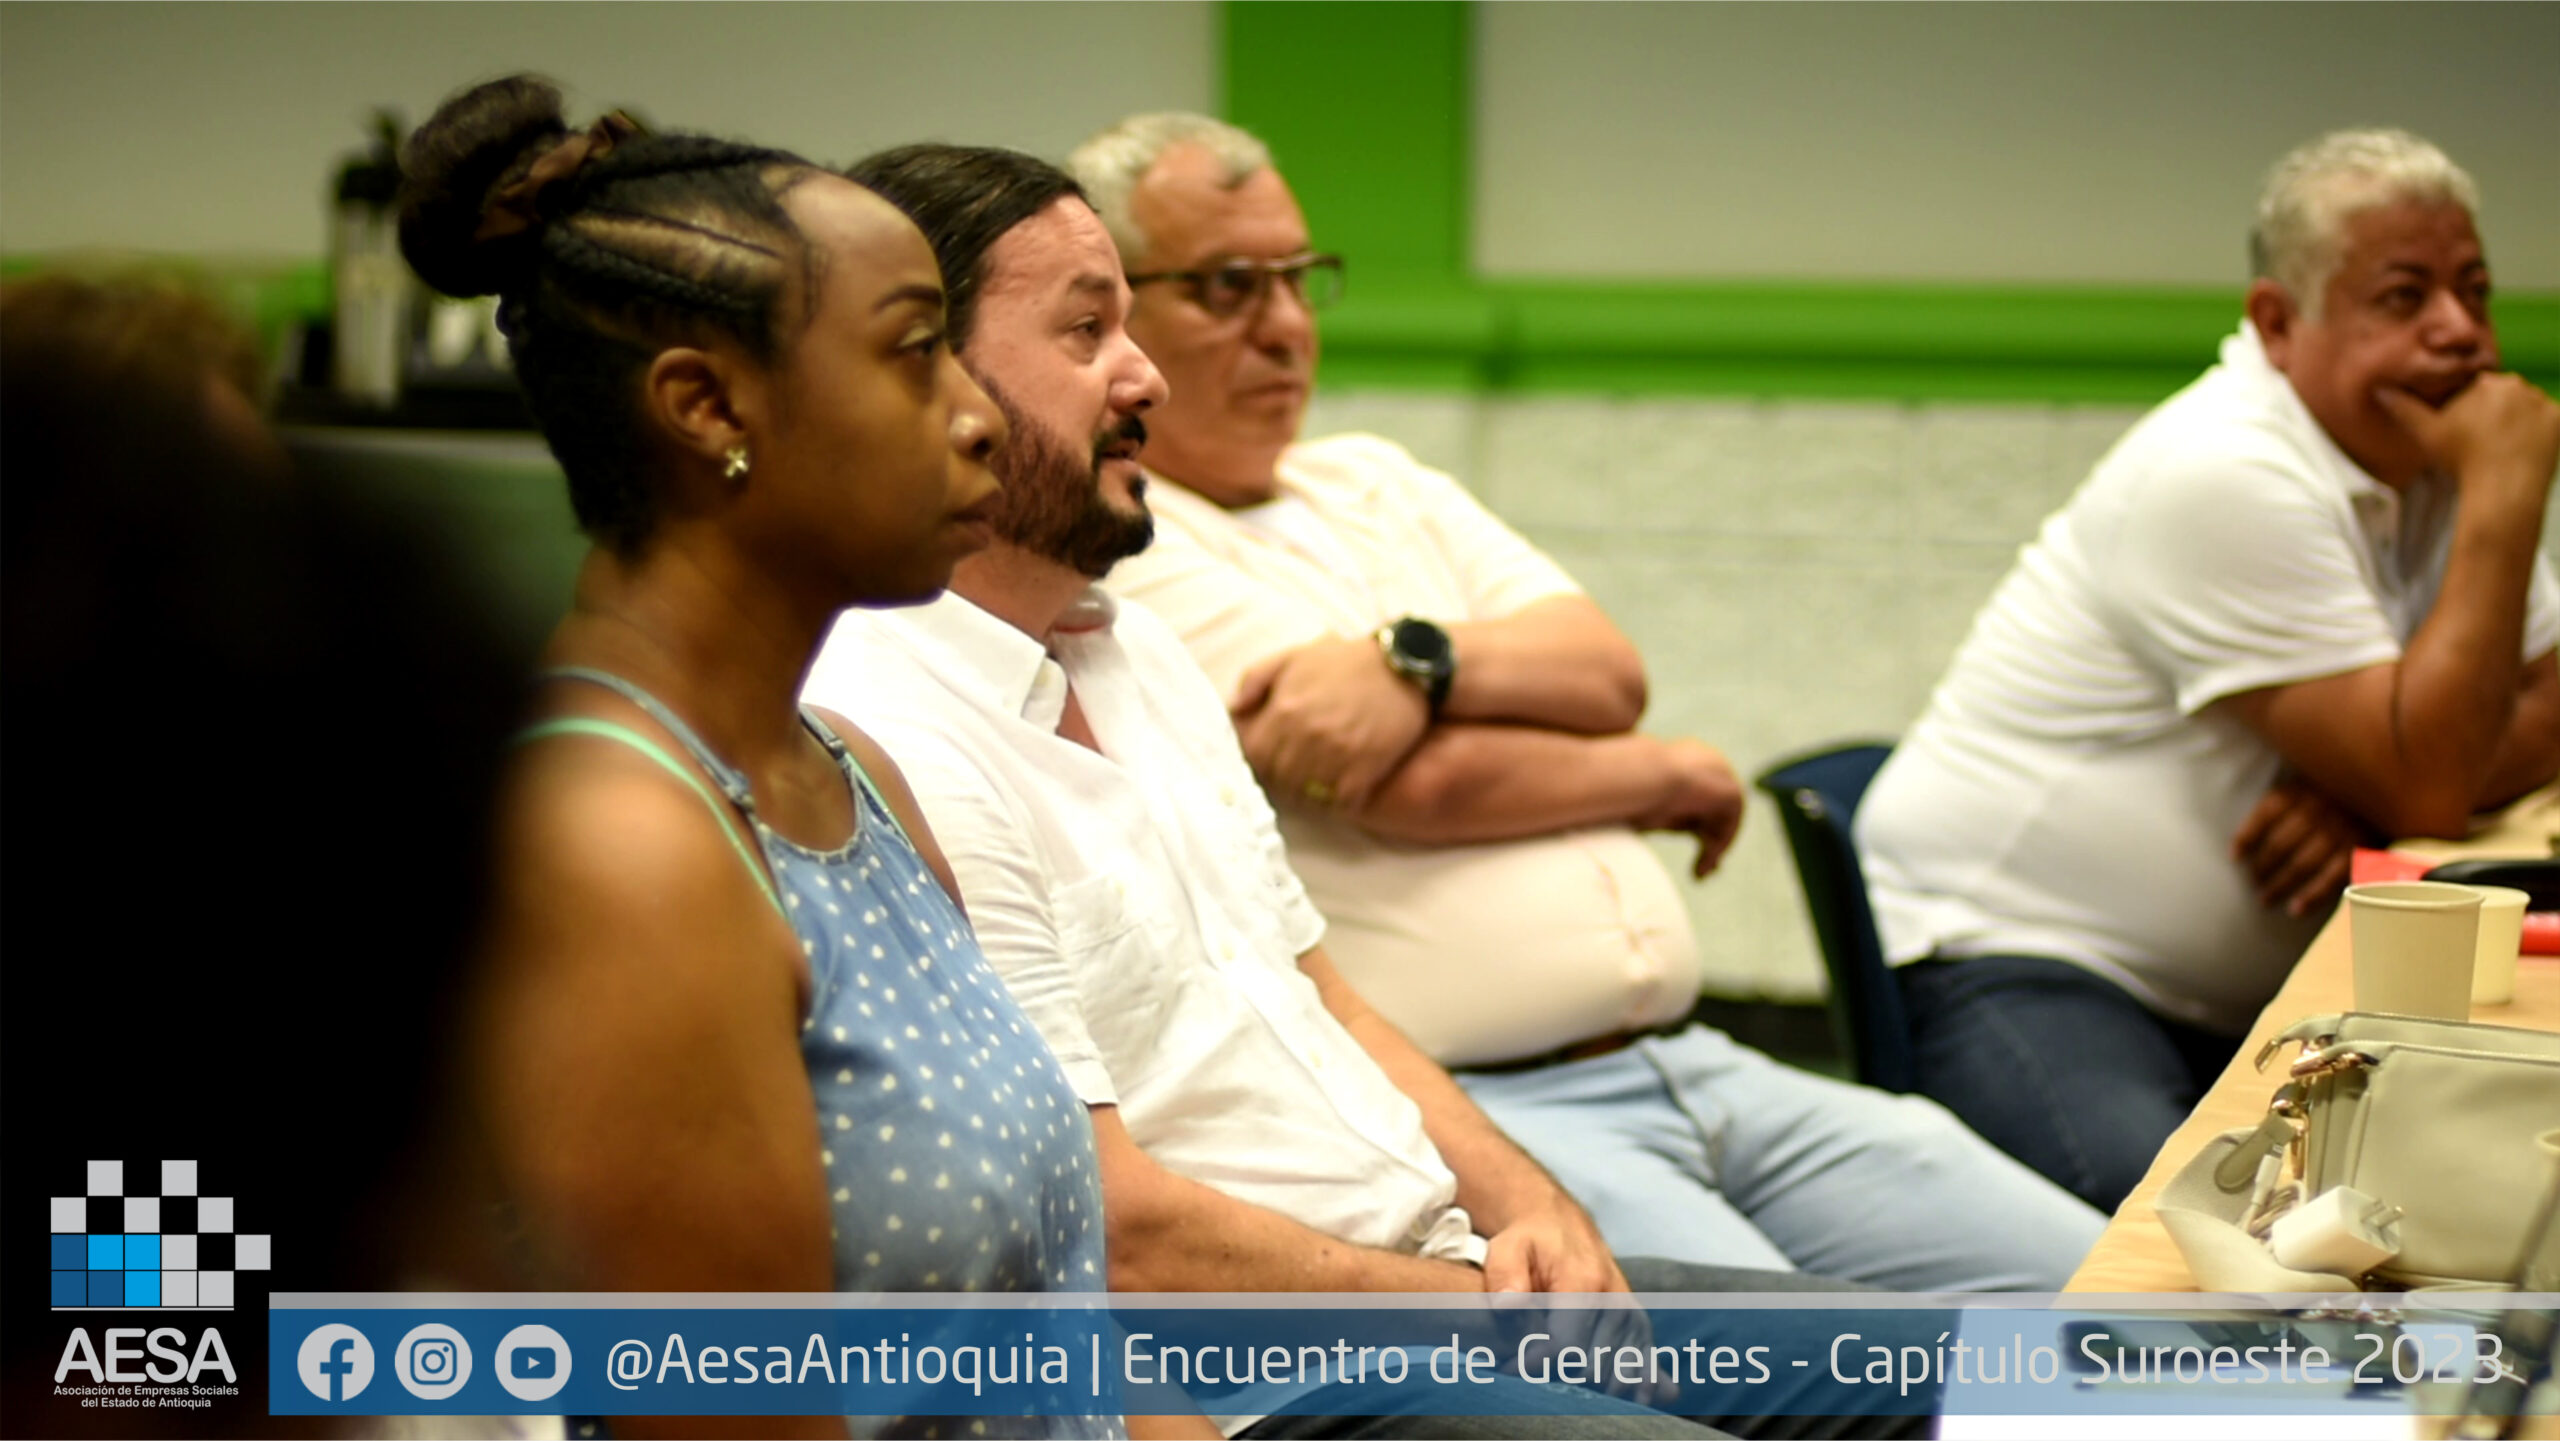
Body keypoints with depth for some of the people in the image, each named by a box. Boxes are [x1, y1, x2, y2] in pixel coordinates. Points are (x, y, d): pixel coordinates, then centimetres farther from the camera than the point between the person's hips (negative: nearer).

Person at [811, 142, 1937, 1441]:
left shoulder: (1136, 652, 15)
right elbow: (1117, 1235, -21)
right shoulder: (892, 750, -18)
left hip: (1447, 1263, 10)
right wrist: (1490, 1306, -12)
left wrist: (1528, 1210, 1)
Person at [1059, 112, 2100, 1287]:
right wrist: (1664, 773, 5)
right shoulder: (1109, 549, -3)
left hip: (1688, 1063, 8)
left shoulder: (1369, 482, 22)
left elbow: (1608, 672, 7)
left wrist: (1412, 662, -13)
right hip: (1451, 1105, -8)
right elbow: (1423, 784, -12)